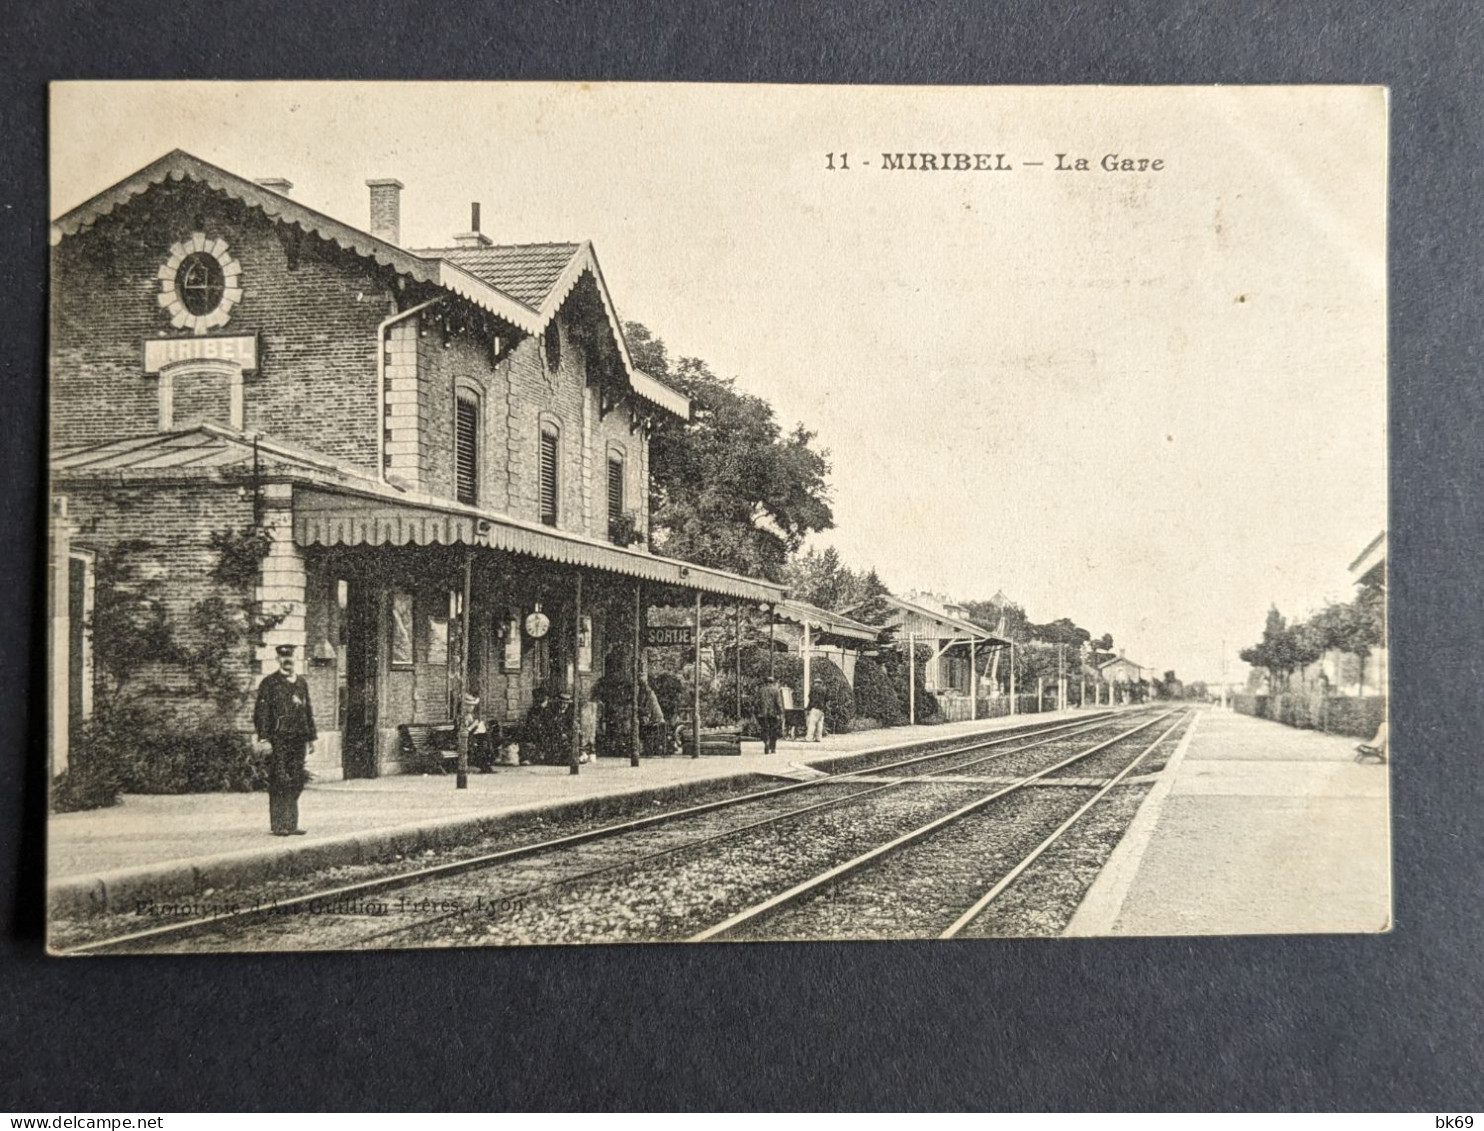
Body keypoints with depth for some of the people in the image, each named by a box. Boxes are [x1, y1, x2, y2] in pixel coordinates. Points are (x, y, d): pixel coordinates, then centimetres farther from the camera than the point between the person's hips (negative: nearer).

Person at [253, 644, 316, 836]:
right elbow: (261, 713, -6)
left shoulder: (301, 682, 16)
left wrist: (311, 738, 16)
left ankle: (291, 825, 11)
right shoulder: (269, 682, -1)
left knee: (296, 784, 5)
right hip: (278, 739, -5)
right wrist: (264, 739, -14)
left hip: (298, 740, 5)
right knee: (280, 783, -6)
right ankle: (278, 825, -1)